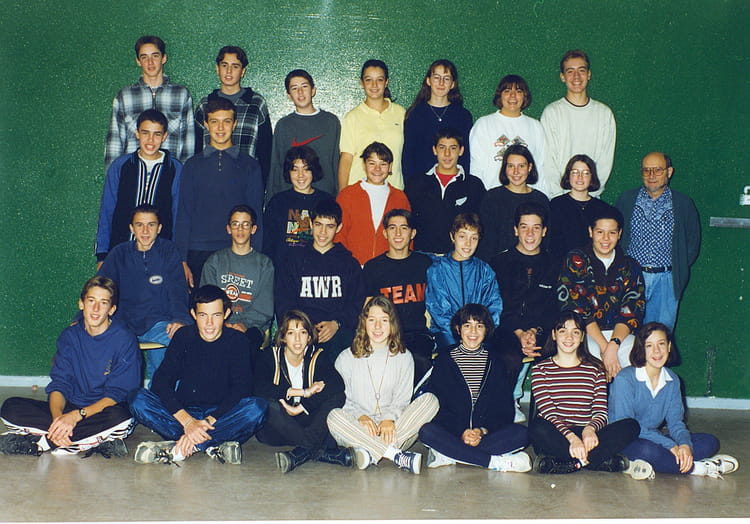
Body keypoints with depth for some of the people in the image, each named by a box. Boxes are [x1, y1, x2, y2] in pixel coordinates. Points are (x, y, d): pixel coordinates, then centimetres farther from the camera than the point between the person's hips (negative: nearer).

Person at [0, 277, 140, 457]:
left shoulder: (124, 339, -9)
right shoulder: (70, 336, 4)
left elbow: (117, 394, -13)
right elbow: (59, 384, -1)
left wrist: (77, 415, -26)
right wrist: (57, 417, -23)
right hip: (69, 409, 4)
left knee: (120, 417, -39)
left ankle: (36, 443, -28)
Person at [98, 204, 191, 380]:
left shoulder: (168, 251, 6)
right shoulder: (120, 253, 10)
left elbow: (177, 290, -3)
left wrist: (180, 319, -21)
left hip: (158, 324, -1)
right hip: (123, 323, 1)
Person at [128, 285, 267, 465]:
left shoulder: (236, 341, -2)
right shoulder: (184, 337, 0)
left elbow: (241, 389, -13)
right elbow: (160, 382, -11)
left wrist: (209, 421, -28)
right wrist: (187, 421, -26)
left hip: (221, 415, -1)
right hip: (183, 412, 1)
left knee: (258, 407, -31)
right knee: (137, 398, -23)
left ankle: (176, 449, -35)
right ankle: (214, 446, -33)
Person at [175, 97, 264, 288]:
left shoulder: (250, 166, 9)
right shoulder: (193, 165, 11)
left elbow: (256, 216, 7)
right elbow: (183, 215, 8)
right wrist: (182, 260, 0)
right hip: (199, 255, 1)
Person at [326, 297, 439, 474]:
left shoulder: (403, 357, 13)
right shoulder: (347, 358, 10)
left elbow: (402, 400, 6)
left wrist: (389, 418, -16)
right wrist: (360, 416, -17)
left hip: (392, 428, 1)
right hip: (359, 430, -1)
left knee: (430, 400, -22)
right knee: (334, 416, -33)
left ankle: (370, 451, -34)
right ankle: (397, 456, -36)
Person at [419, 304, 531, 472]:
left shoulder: (494, 362, 12)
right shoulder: (444, 361, 8)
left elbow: (505, 409, 7)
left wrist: (483, 431, -11)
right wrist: (461, 432, -15)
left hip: (488, 431, 1)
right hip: (451, 431, -1)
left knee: (520, 434, -27)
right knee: (427, 431, -32)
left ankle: (448, 455, -29)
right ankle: (496, 462, -30)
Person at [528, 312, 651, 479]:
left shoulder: (595, 369, 12)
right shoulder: (541, 369, 5)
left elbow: (601, 412, 2)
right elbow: (548, 412, -9)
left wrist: (590, 429, -22)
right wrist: (572, 438, -27)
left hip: (586, 435, 3)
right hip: (556, 437, -2)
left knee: (631, 426, -20)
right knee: (537, 427, -36)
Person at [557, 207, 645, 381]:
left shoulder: (630, 267, 12)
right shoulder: (576, 261, 3)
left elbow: (632, 311, 1)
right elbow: (575, 309, -7)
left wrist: (613, 344, -19)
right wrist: (604, 347, -17)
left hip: (619, 334, 3)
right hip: (583, 334, -2)